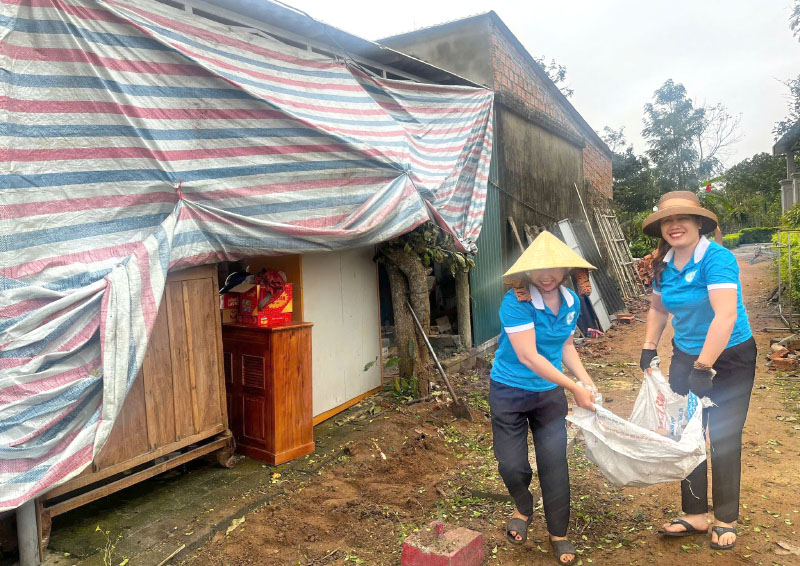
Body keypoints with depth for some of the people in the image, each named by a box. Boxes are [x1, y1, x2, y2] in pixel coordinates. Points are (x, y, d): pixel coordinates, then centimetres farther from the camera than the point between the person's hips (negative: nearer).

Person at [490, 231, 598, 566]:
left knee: (554, 464, 4)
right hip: (510, 391, -4)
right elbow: (528, 356, -27)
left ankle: (558, 534, 25)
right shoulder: (516, 303, -23)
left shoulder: (571, 302, -3)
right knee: (511, 465, 2)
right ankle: (523, 508, 37)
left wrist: (584, 378, -3)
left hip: (550, 392, 4)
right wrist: (574, 388, -24)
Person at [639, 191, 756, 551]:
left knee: (724, 439, 5)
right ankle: (695, 515, 24)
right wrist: (648, 347, 6)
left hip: (730, 359, -6)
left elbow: (726, 316, -33)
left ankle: (726, 521, 23)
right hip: (685, 356, 6)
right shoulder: (664, 264, -3)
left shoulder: (717, 258, -23)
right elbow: (658, 308, 13)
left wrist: (703, 368, -33)